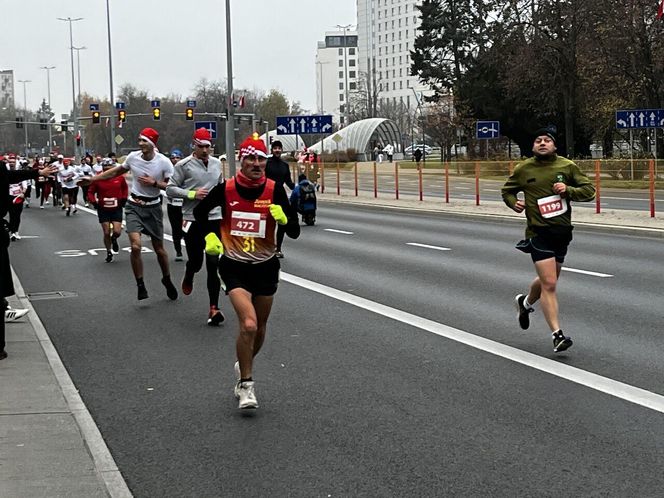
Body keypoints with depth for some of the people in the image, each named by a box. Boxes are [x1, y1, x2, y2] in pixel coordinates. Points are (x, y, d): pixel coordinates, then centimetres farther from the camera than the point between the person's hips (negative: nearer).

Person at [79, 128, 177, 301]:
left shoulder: (163, 162, -13)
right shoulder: (133, 157, -6)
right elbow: (116, 171, 11)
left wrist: (154, 183, -23)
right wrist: (92, 179, 12)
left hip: (153, 207, -1)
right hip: (134, 206, 1)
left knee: (159, 249, 9)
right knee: (135, 246, -17)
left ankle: (167, 280, 36)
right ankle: (140, 285, -2)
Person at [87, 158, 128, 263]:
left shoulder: (120, 177, -4)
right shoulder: (97, 179, -8)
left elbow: (125, 188, 15)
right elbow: (90, 192, 4)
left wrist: (124, 199, 4)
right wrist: (94, 202, -10)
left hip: (116, 209, 0)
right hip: (103, 210, 0)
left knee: (117, 232, -10)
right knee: (106, 233, 1)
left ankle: (114, 240, 27)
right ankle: (109, 252, 21)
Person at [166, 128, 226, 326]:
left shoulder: (217, 164, 11)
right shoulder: (184, 165, -5)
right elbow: (170, 189, -6)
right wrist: (192, 194, -15)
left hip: (214, 219, 3)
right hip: (192, 220, -3)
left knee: (213, 264, -5)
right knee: (195, 261, 6)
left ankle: (214, 308, -5)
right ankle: (188, 278, 45)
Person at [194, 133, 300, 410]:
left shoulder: (275, 189, -9)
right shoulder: (225, 189, -10)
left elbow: (294, 233, -9)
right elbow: (200, 212, 11)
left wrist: (284, 218, -28)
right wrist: (210, 237, -2)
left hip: (266, 266, 3)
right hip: (235, 266, -2)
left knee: (259, 329, 15)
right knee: (248, 324, -20)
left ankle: (243, 368, 44)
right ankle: (246, 385, -5)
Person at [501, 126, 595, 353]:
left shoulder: (567, 166, 1)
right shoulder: (523, 169, -1)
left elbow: (589, 190, 1)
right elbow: (507, 190, 16)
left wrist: (568, 190, -17)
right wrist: (514, 203, -5)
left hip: (562, 232, 4)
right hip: (539, 232, -3)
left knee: (548, 280, 20)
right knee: (549, 284, -13)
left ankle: (525, 302, 52)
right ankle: (557, 335, -11)